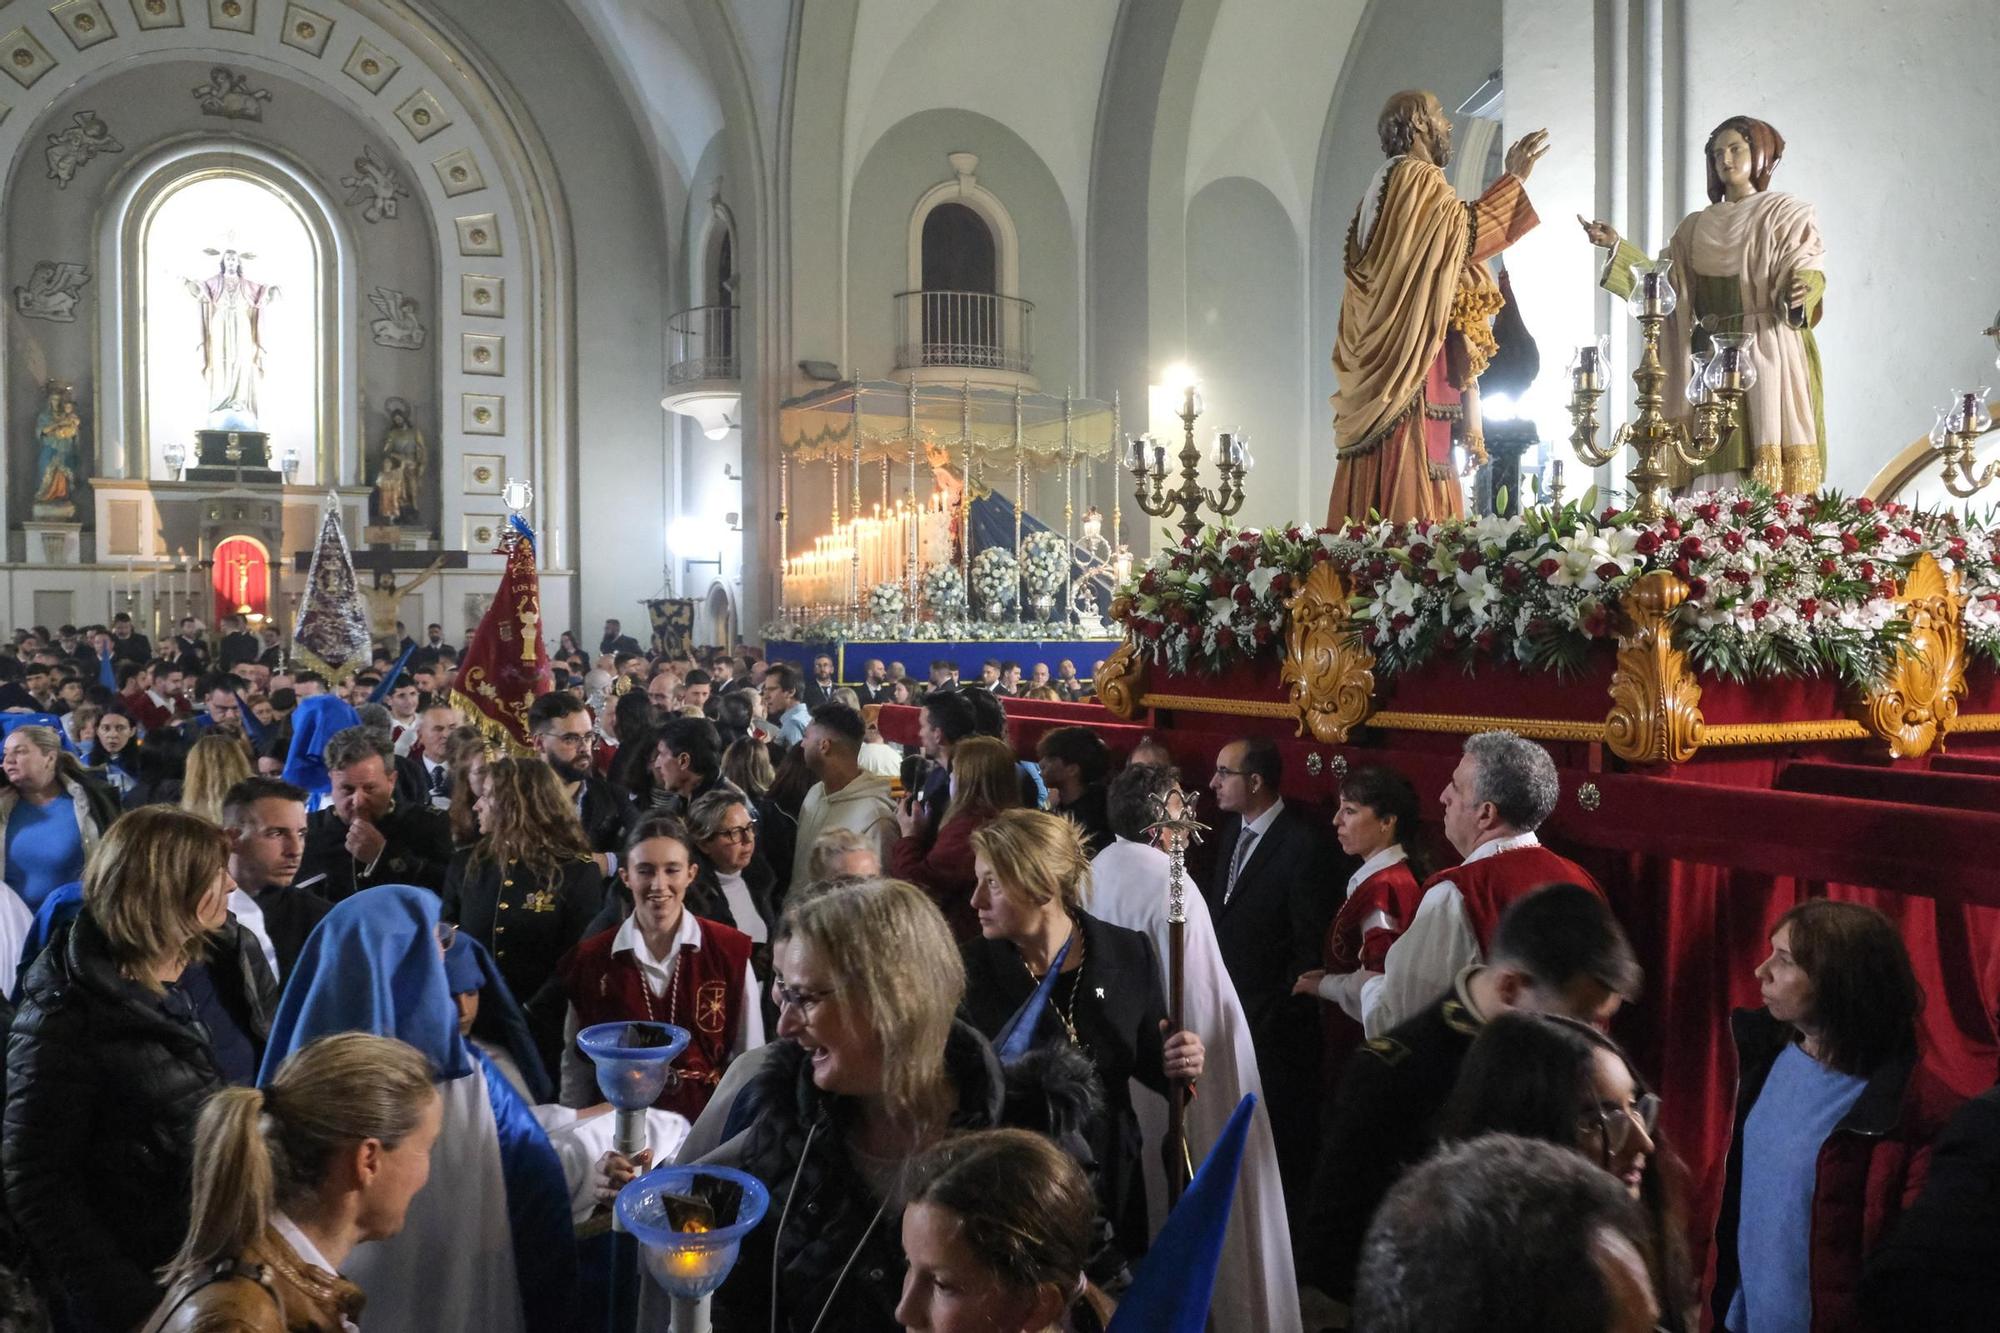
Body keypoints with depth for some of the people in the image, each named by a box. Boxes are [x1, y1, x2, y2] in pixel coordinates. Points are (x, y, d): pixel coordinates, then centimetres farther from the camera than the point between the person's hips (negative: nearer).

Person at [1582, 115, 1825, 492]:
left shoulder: (1789, 214, 7)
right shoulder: (1697, 227, 19)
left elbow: (1806, 272, -5)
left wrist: (1801, 289, -28)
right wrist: (1618, 247, 0)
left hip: (1770, 356, -4)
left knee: (1772, 469, -11)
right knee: (1714, 470, -2)